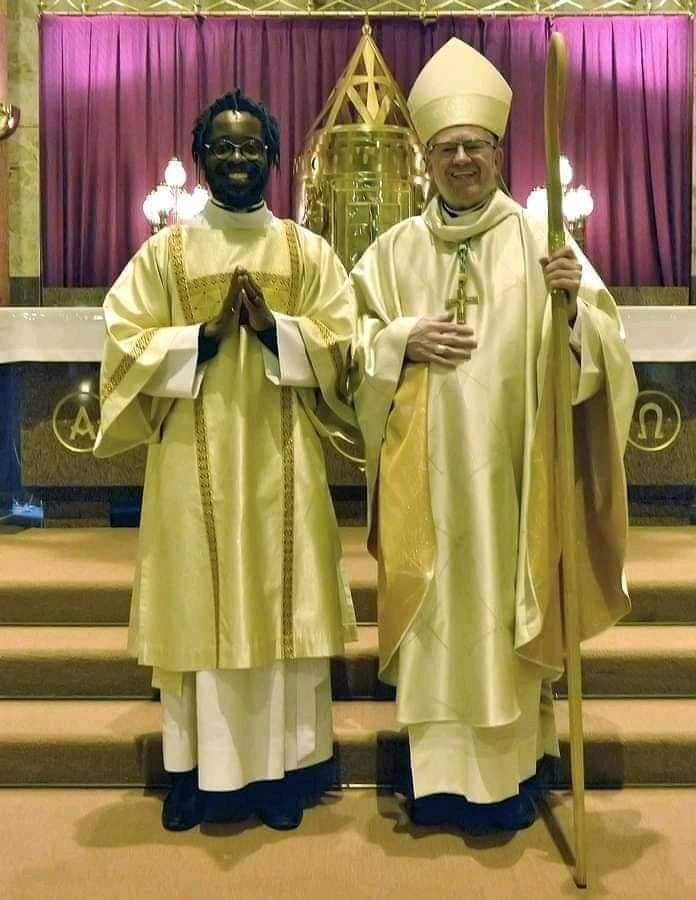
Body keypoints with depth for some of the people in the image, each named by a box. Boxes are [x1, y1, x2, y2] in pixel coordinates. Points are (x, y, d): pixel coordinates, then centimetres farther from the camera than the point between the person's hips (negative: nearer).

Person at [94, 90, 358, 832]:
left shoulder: (307, 252, 7)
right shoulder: (163, 253, 5)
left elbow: (342, 344, 1)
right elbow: (125, 346, -2)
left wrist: (272, 326, -15)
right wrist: (206, 335, -15)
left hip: (281, 460, 1)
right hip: (193, 460, 0)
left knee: (280, 606, 5)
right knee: (198, 606, 4)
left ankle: (281, 768, 18)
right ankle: (196, 768, 18)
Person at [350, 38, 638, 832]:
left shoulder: (540, 239, 2)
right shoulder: (394, 249, 8)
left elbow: (598, 348, -3)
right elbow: (351, 343, 8)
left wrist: (574, 303, -23)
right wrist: (403, 340, -9)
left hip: (508, 464, -1)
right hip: (426, 469, 1)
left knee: (505, 601, 4)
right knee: (432, 606, 5)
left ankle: (510, 770, 21)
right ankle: (439, 771, 19)